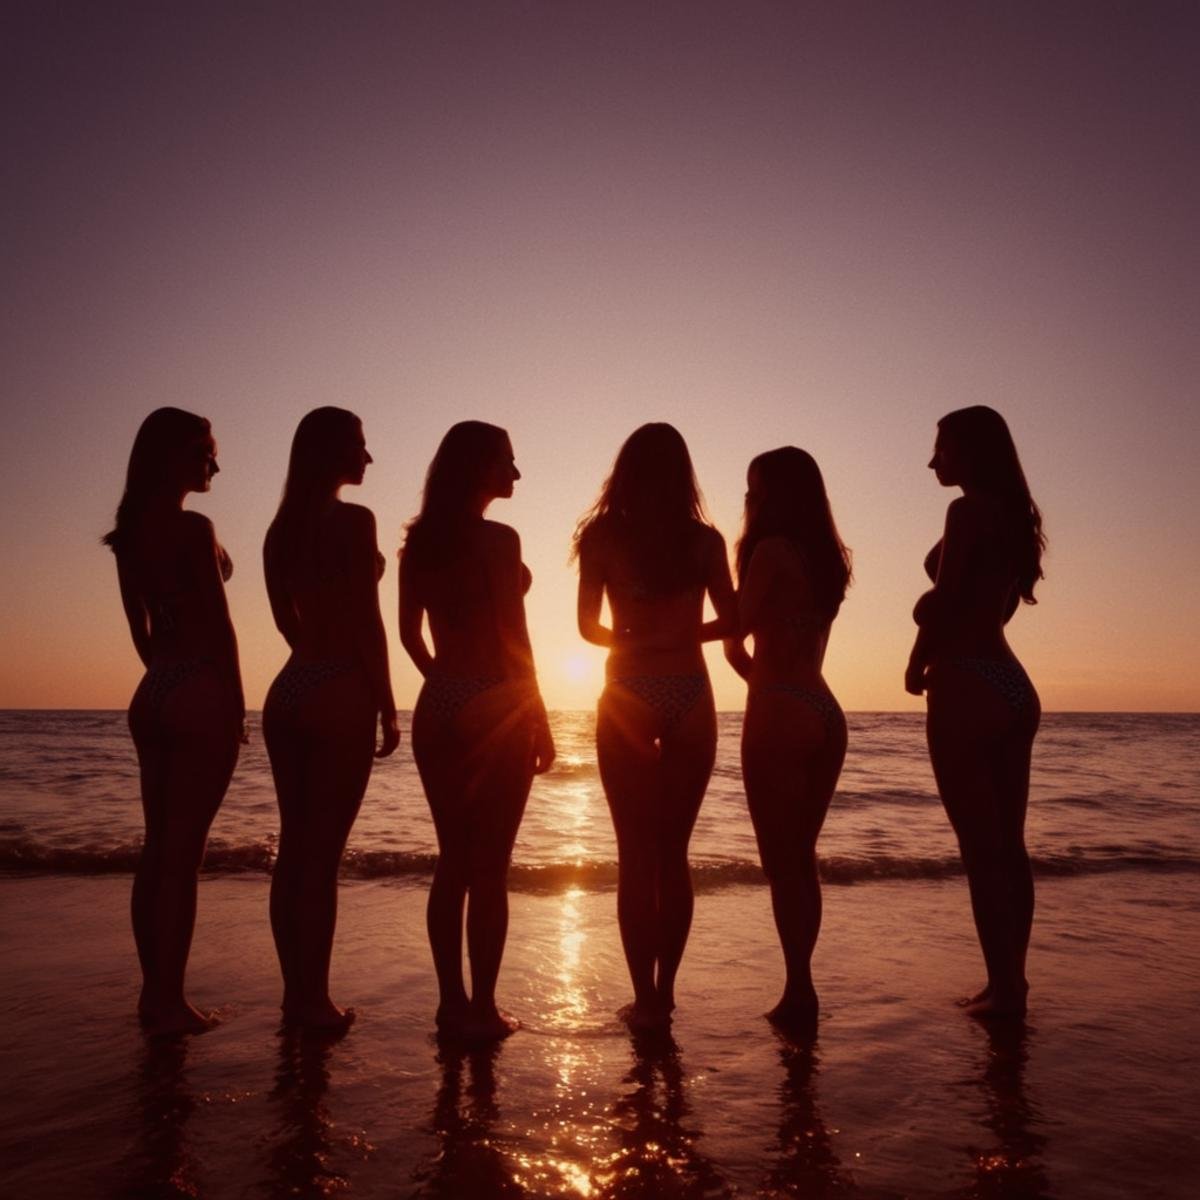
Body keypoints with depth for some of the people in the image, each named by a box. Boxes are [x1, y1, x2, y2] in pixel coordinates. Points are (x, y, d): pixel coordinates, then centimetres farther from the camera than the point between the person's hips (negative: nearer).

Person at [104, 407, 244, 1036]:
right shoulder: (193, 527, -12)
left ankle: (154, 992, 22)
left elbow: (141, 625, 17)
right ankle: (170, 1001, 6)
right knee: (183, 850, -3)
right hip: (201, 695, -8)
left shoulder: (129, 533, 13)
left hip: (152, 694, 8)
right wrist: (236, 704, -7)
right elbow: (219, 624, -12)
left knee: (157, 848, 12)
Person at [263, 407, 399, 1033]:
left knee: (294, 847, 11)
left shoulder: (281, 528, 13)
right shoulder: (354, 520, -10)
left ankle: (297, 992, 21)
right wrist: (387, 706, -8)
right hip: (340, 691, -7)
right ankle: (313, 999, 8)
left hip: (289, 688, 7)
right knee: (322, 851, -2)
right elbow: (366, 621, -13)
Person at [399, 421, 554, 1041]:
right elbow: (514, 639, -13)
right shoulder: (498, 539, -12)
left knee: (452, 861, 13)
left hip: (439, 709, 6)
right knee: (489, 866, 2)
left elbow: (410, 632, 11)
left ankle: (451, 1002, 20)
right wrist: (540, 720, -6)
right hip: (496, 707, -6)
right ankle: (481, 1008, 11)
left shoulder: (420, 541, 7)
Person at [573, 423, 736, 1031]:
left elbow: (589, 626, 0)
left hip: (629, 697, -2)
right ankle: (663, 992, 18)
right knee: (673, 853, 12)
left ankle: (645, 998, 8)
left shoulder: (602, 534, -2)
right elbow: (730, 620, 4)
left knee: (635, 855, 5)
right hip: (691, 697, 2)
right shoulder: (705, 539, 2)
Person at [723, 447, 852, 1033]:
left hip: (780, 713, -8)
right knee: (801, 858, 14)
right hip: (826, 713, 8)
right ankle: (799, 991, 21)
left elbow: (735, 640, -6)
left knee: (781, 862, 0)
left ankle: (799, 991, 5)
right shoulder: (826, 557, 14)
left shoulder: (772, 549, -8)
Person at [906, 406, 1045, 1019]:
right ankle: (1010, 981, 22)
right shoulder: (1011, 515, 16)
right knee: (1007, 844, 13)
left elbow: (944, 599, -13)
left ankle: (1004, 987, 4)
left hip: (968, 686, -9)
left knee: (979, 847, -2)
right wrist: (935, 627, 8)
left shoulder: (969, 509, -10)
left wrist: (918, 661, 1)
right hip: (1012, 685, 9)